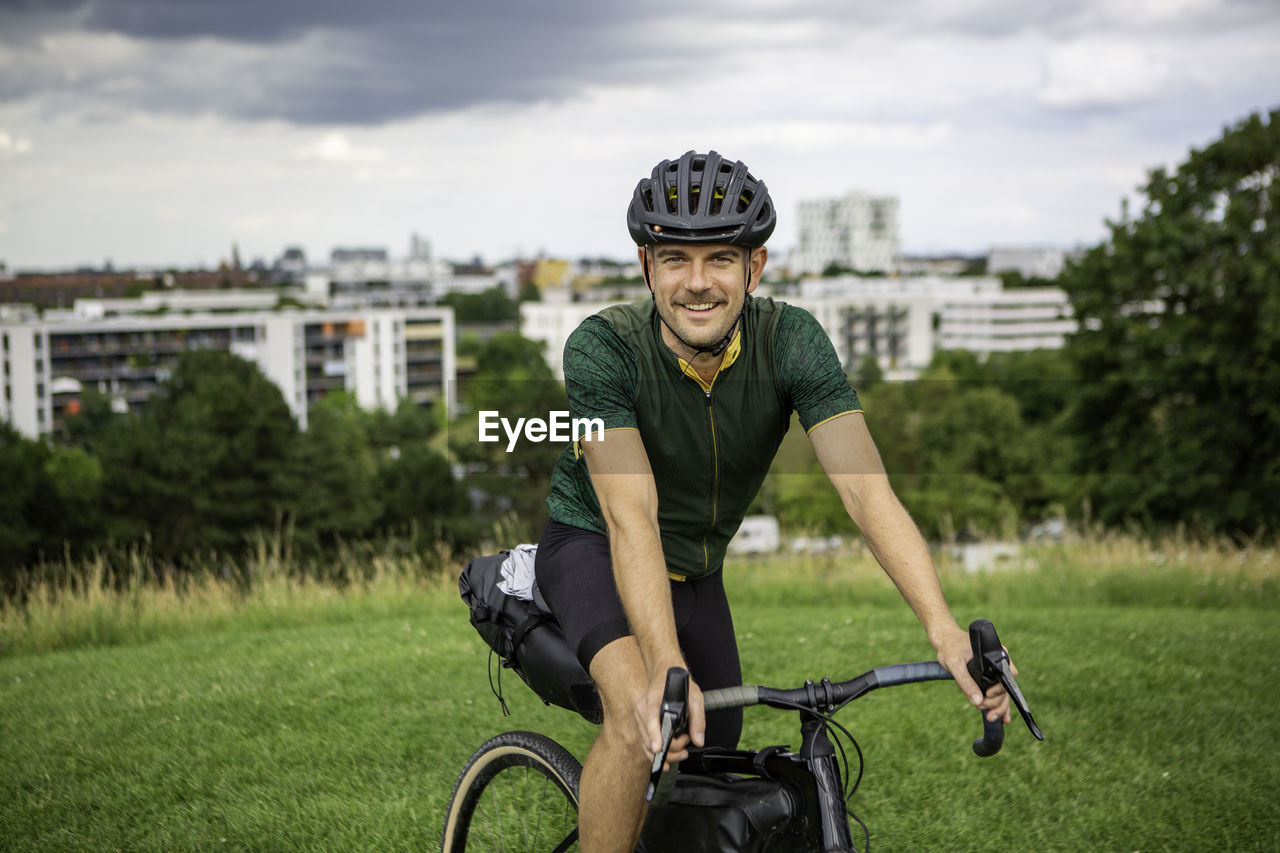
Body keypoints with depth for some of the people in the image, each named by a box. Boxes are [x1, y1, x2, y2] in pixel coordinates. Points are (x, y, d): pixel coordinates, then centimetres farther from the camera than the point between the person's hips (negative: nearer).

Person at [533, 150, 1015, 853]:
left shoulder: (791, 341, -23)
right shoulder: (602, 348, -30)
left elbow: (866, 487, -31)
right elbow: (631, 518, -38)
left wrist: (945, 630, -45)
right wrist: (667, 670, -52)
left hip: (697, 573, 4)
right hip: (593, 550, -4)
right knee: (640, 715, -33)